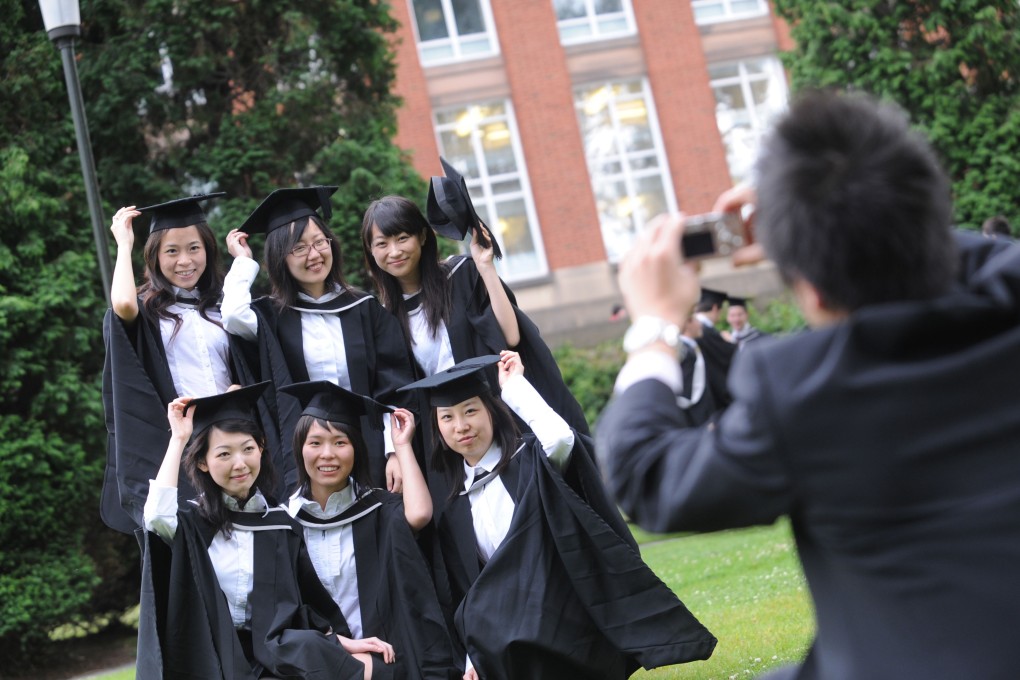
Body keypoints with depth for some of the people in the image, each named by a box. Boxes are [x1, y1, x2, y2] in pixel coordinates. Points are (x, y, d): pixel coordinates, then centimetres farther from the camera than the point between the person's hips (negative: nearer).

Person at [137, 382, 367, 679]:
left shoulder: (281, 522, 11)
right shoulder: (191, 521, 2)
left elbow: (309, 599, 14)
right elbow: (157, 517, -22)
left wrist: (337, 638, -4)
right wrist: (178, 440, -12)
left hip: (276, 652, 3)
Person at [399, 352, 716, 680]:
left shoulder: (532, 461, -1)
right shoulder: (452, 503, 11)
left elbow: (559, 436, -26)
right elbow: (463, 586, 11)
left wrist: (514, 384, -12)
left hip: (569, 620, -4)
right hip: (509, 634, 4)